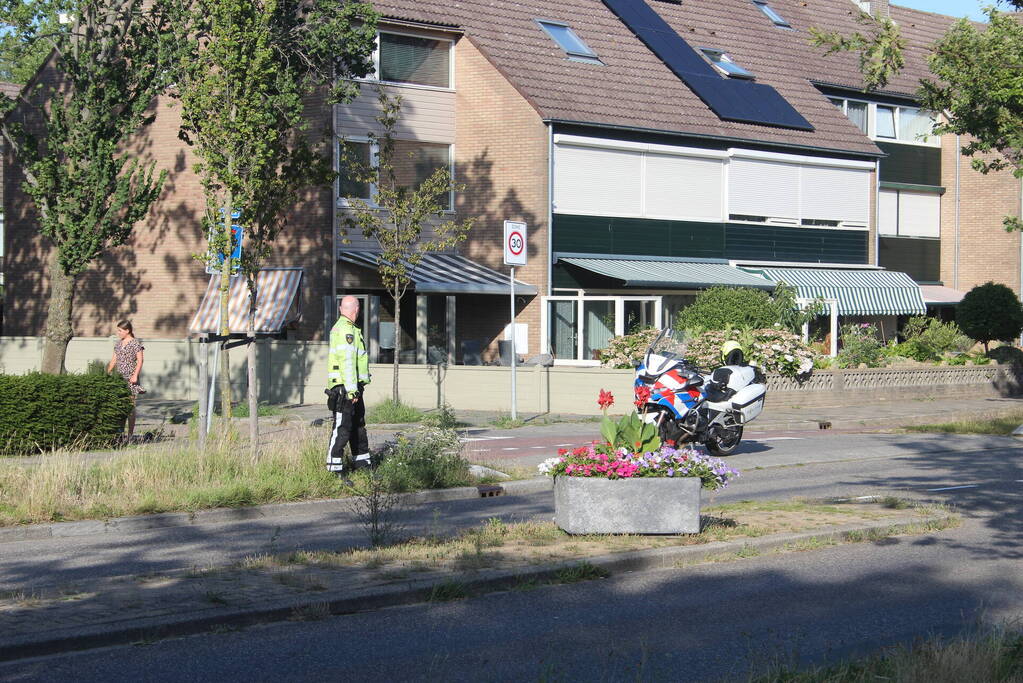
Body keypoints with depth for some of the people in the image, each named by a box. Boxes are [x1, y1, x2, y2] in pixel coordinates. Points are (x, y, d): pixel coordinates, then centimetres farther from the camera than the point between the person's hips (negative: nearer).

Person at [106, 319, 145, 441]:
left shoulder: (135, 344, -4)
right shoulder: (118, 343, 15)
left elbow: (140, 361, -8)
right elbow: (113, 360, 19)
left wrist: (135, 375, -18)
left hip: (130, 378, -6)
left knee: (130, 406, -3)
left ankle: (130, 434, 1)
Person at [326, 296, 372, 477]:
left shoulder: (339, 327, 19)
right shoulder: (346, 330, -16)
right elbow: (347, 361, -22)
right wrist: (352, 390, -24)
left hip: (353, 388, 11)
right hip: (345, 387, -11)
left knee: (358, 426, 18)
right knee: (342, 428, -10)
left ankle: (363, 462, 28)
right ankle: (334, 468, -9)